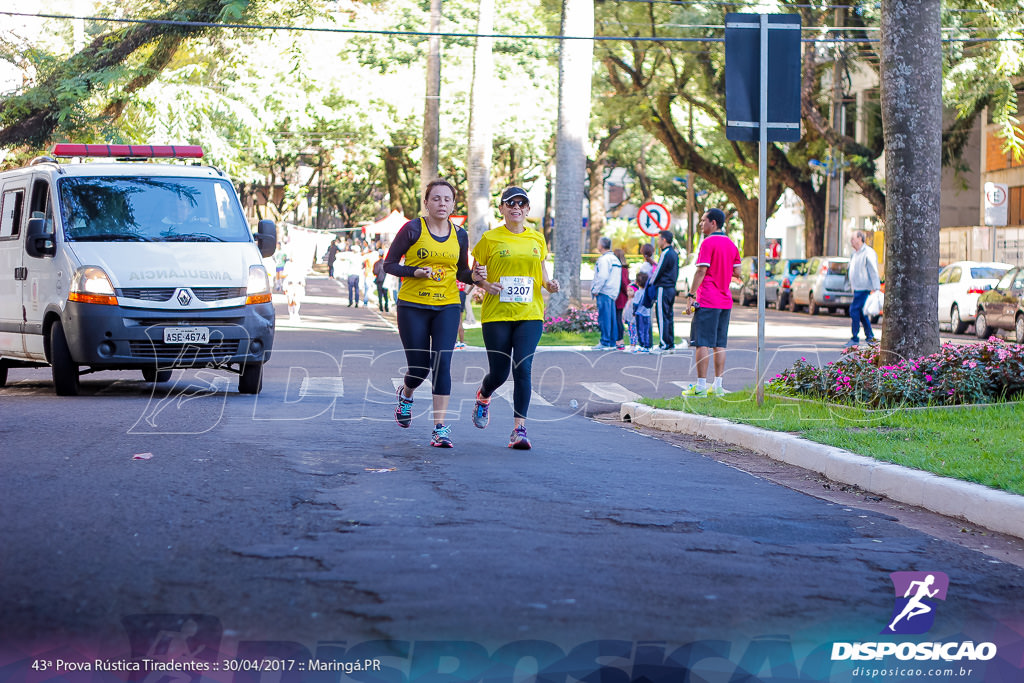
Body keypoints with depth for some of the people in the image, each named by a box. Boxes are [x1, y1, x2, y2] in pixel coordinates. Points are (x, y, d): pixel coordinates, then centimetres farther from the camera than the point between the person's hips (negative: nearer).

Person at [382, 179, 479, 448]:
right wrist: (415, 272, -18)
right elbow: (389, 264, -1)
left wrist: (475, 275, -5)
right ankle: (405, 394, 38)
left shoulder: (460, 236, 6)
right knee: (419, 366, 1)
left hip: (447, 307, 2)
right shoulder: (412, 229, -5)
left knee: (442, 363, -12)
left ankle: (440, 428, -13)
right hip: (413, 307, -2)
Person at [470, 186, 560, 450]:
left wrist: (549, 284, 2)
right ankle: (483, 397, 39)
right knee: (499, 372, 2)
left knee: (523, 368, -13)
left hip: (530, 313, 1)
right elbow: (474, 273, 7)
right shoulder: (490, 239, 1)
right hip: (496, 314, -1)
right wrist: (484, 284, -13)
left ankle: (519, 429, -10)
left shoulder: (537, 239, 10)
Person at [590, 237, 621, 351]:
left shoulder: (604, 259, -11)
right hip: (612, 293, 9)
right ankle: (612, 343, 12)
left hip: (604, 293, -9)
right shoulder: (614, 259, 18)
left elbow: (602, 276, -19)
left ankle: (605, 343, -10)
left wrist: (595, 290, -11)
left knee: (604, 318, -8)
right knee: (611, 319, 10)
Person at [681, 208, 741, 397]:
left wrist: (691, 295, -11)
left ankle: (700, 386, -8)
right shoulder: (731, 245, 12)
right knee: (720, 344, 8)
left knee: (703, 343, -6)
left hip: (707, 301, -7)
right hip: (725, 301, 7)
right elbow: (737, 272, 13)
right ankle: (717, 385, 8)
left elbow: (701, 270, -15)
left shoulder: (708, 243, -10)